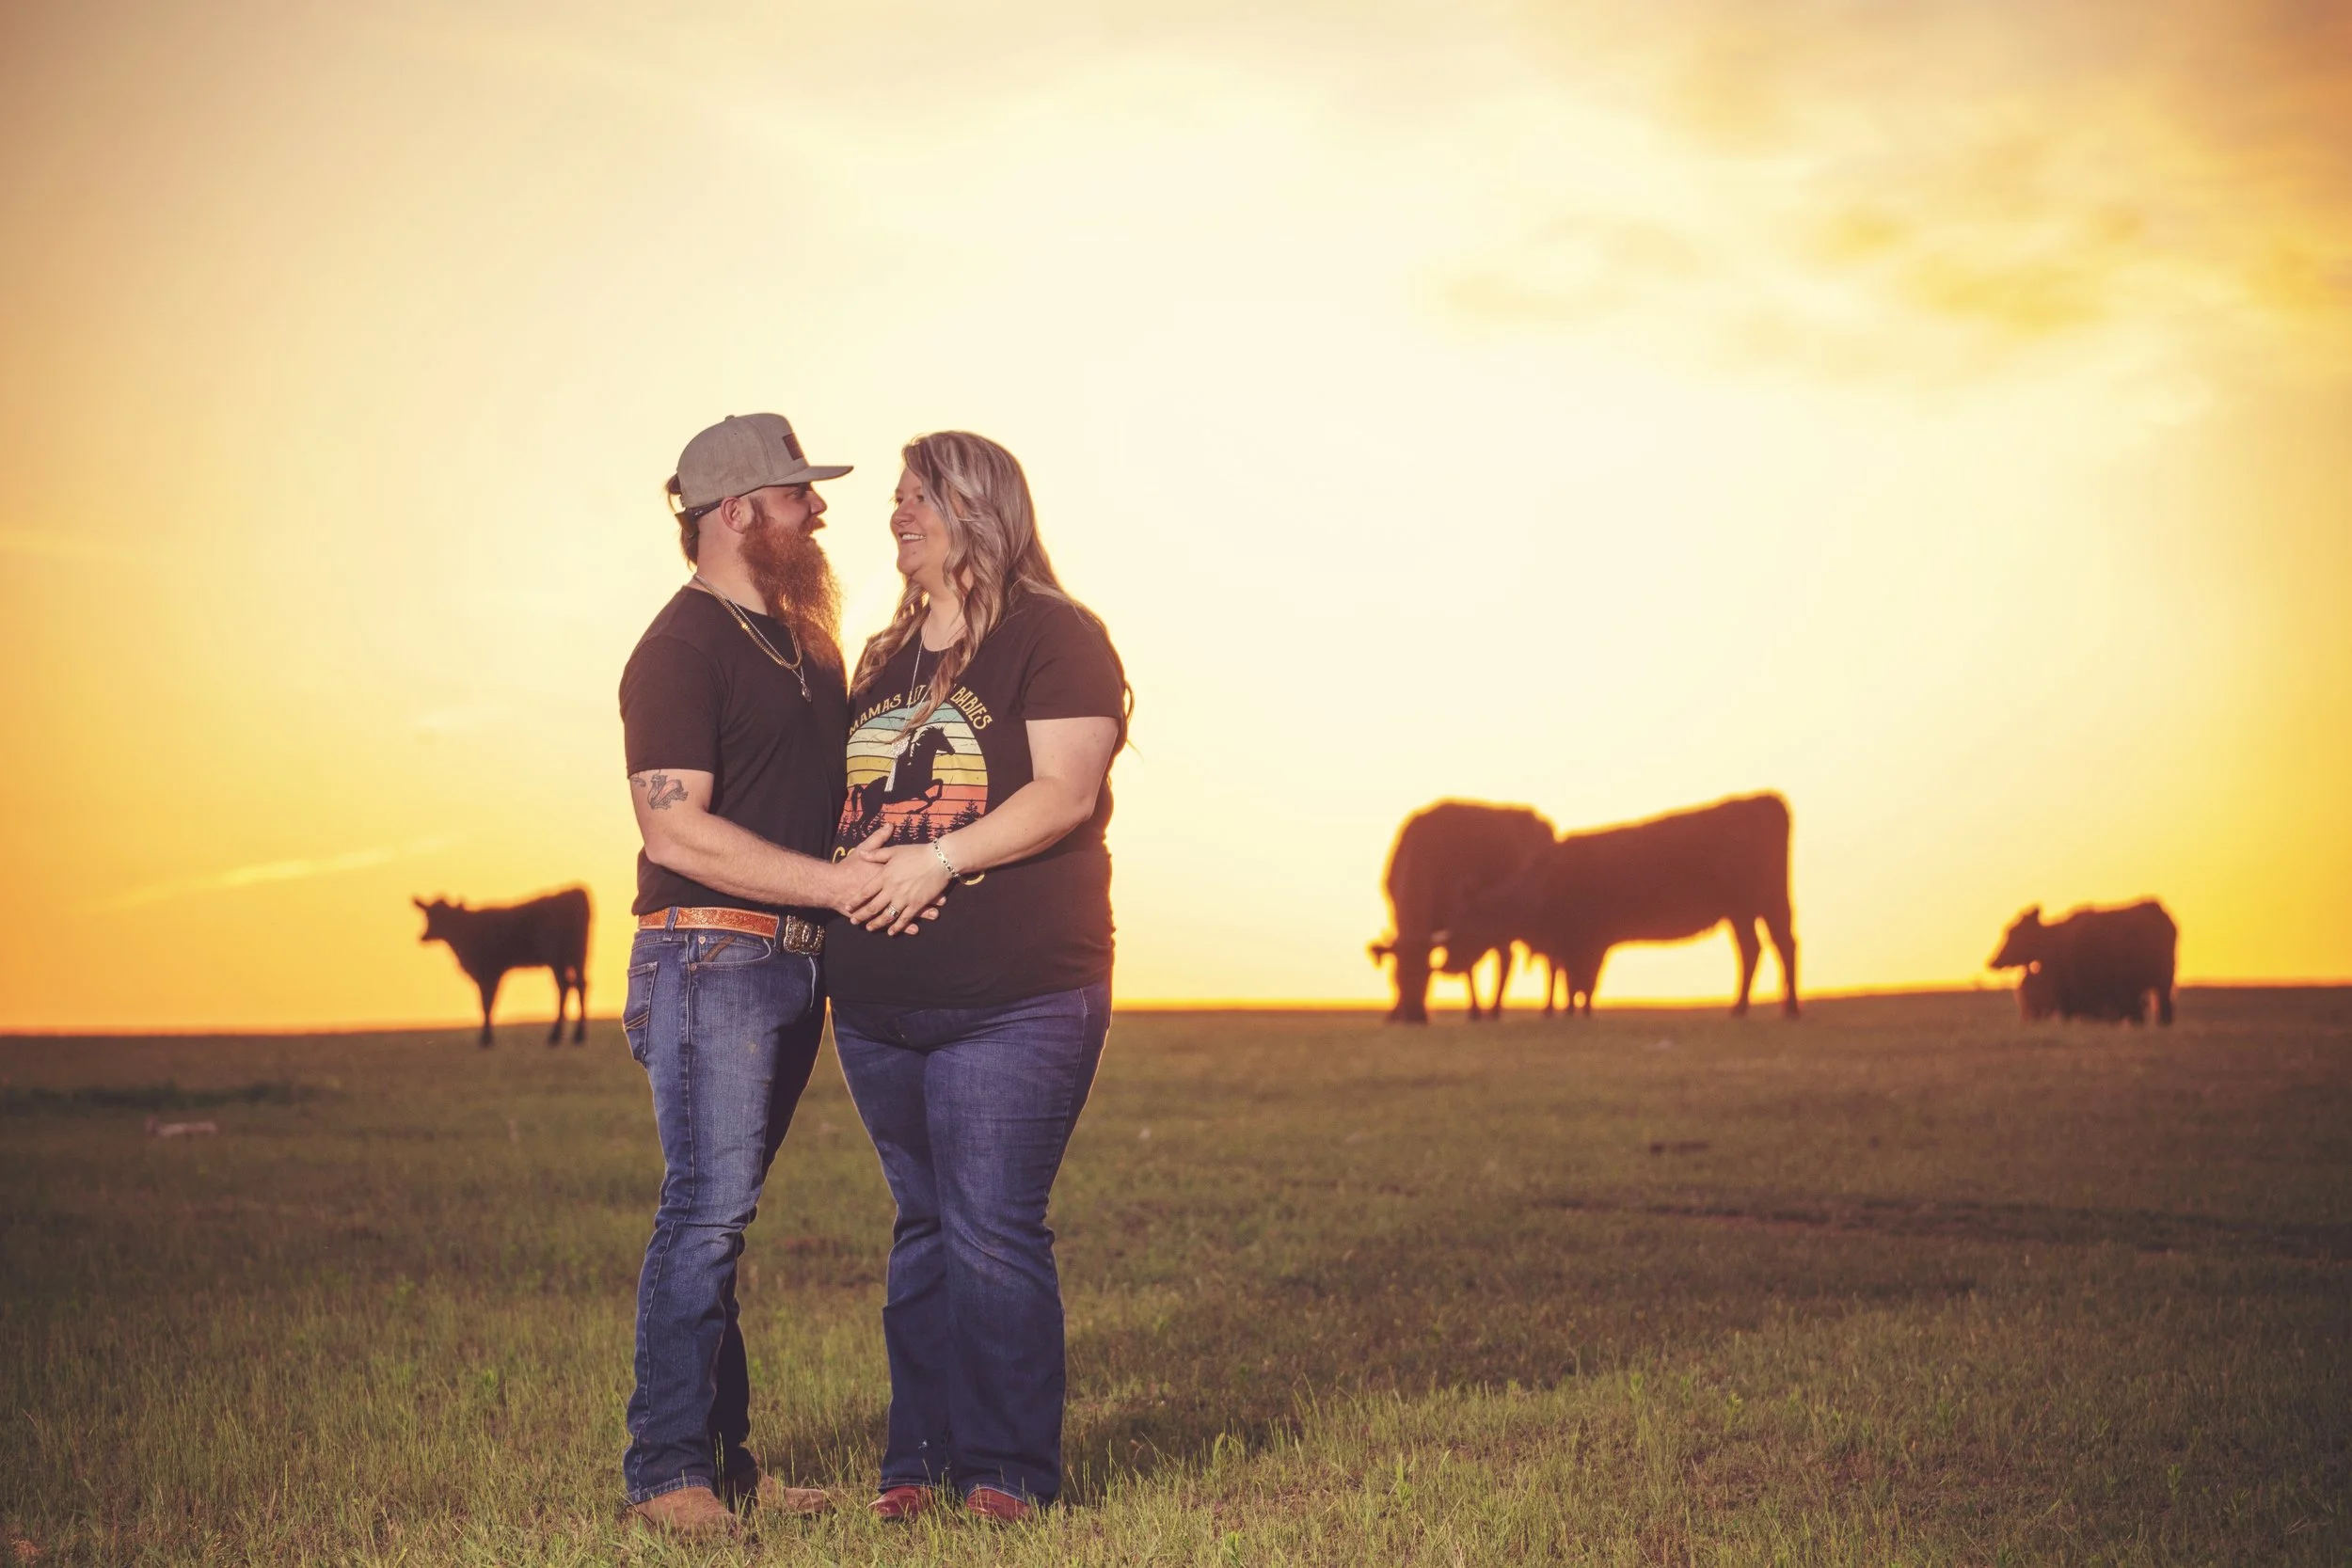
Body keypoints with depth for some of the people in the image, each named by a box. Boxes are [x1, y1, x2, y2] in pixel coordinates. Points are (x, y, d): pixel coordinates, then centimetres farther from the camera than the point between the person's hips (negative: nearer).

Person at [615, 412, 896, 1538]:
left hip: (793, 960, 8)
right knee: (707, 1210, -10)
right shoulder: (680, 650, -9)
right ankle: (666, 1471, -5)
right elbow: (677, 829, -18)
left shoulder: (803, 640, 18)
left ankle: (726, 1459, 12)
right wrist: (836, 884, -19)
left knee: (721, 1213, 10)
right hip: (710, 957, -8)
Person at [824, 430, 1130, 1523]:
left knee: (992, 1233, -8)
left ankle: (1008, 1471, 2)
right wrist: (845, 863, -1)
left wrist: (940, 859, -21)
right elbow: (848, 799, 21)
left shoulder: (1054, 638, -3)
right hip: (877, 1003, 7)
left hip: (1014, 1001, -7)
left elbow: (1064, 793, -14)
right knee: (924, 1229, 12)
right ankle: (921, 1455, 18)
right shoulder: (885, 659, 18)